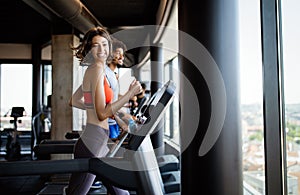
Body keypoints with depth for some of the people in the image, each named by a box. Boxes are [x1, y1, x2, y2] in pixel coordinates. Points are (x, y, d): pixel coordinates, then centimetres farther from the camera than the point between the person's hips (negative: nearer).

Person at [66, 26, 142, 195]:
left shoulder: (91, 70, 13)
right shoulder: (98, 69, -14)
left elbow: (74, 101, 23)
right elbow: (102, 114, -20)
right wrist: (131, 93, -17)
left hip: (99, 145, 10)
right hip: (92, 145, -10)